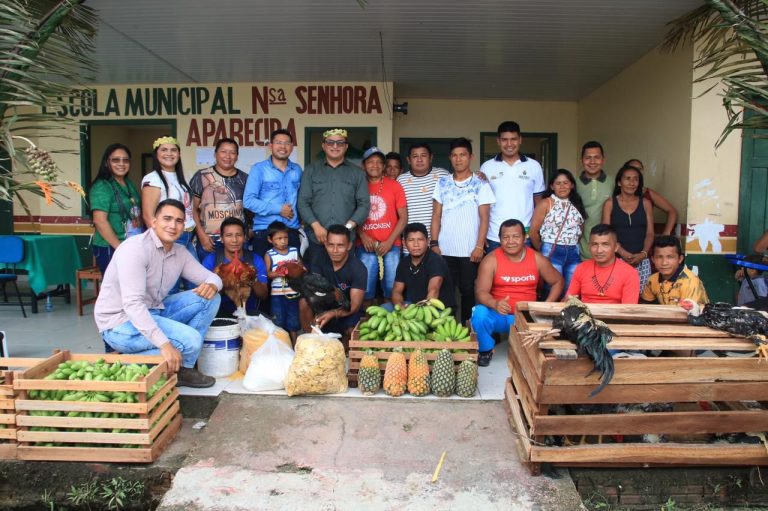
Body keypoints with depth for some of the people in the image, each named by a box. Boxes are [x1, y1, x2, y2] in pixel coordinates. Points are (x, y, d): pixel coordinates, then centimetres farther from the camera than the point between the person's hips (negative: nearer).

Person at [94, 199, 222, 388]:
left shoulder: (180, 253, 4)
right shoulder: (136, 248, -21)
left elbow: (211, 276, 10)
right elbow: (132, 303, -29)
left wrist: (212, 284, -18)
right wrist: (164, 343, -37)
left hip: (153, 313, 8)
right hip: (120, 323, -8)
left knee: (209, 298, -2)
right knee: (190, 340, -25)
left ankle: (182, 367, -2)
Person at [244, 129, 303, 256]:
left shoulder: (297, 170, 10)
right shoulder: (258, 169, -4)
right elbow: (248, 200, -11)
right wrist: (278, 209, -13)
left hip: (292, 231, 4)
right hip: (264, 231, -4)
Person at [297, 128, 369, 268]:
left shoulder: (357, 173, 10)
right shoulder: (311, 170, 10)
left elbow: (364, 204, 4)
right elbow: (303, 202, 3)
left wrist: (348, 227, -10)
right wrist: (316, 226, -10)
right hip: (315, 239, 0)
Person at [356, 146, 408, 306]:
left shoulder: (394, 186, 6)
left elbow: (403, 217, 4)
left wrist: (390, 241, -5)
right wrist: (362, 236, -7)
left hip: (391, 245, 0)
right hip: (365, 246, 0)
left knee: (392, 289, -1)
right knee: (366, 290, 0)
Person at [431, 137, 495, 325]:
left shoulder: (481, 185, 0)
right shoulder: (442, 183, 8)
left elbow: (484, 218, -3)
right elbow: (436, 215, 8)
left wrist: (479, 246, -10)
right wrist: (434, 243, 0)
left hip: (469, 250, -2)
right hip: (445, 249, 2)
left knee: (468, 290, 4)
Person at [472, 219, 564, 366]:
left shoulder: (537, 259, -1)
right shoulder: (491, 260, -9)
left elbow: (558, 281, 11)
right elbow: (481, 291, -16)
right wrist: (495, 304, -38)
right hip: (498, 315, -1)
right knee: (480, 313, -32)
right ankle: (486, 350, -2)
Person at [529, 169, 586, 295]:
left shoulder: (577, 205, 11)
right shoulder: (545, 204, -4)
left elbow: (581, 230, 17)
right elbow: (533, 232, -5)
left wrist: (572, 246, 7)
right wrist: (543, 251, 5)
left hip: (573, 253, 5)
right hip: (552, 252, -5)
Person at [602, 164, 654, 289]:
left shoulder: (645, 203, 10)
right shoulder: (610, 203, 4)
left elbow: (650, 233, 7)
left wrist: (643, 254, -10)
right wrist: (623, 253, -14)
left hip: (641, 260, 2)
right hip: (617, 259, -2)